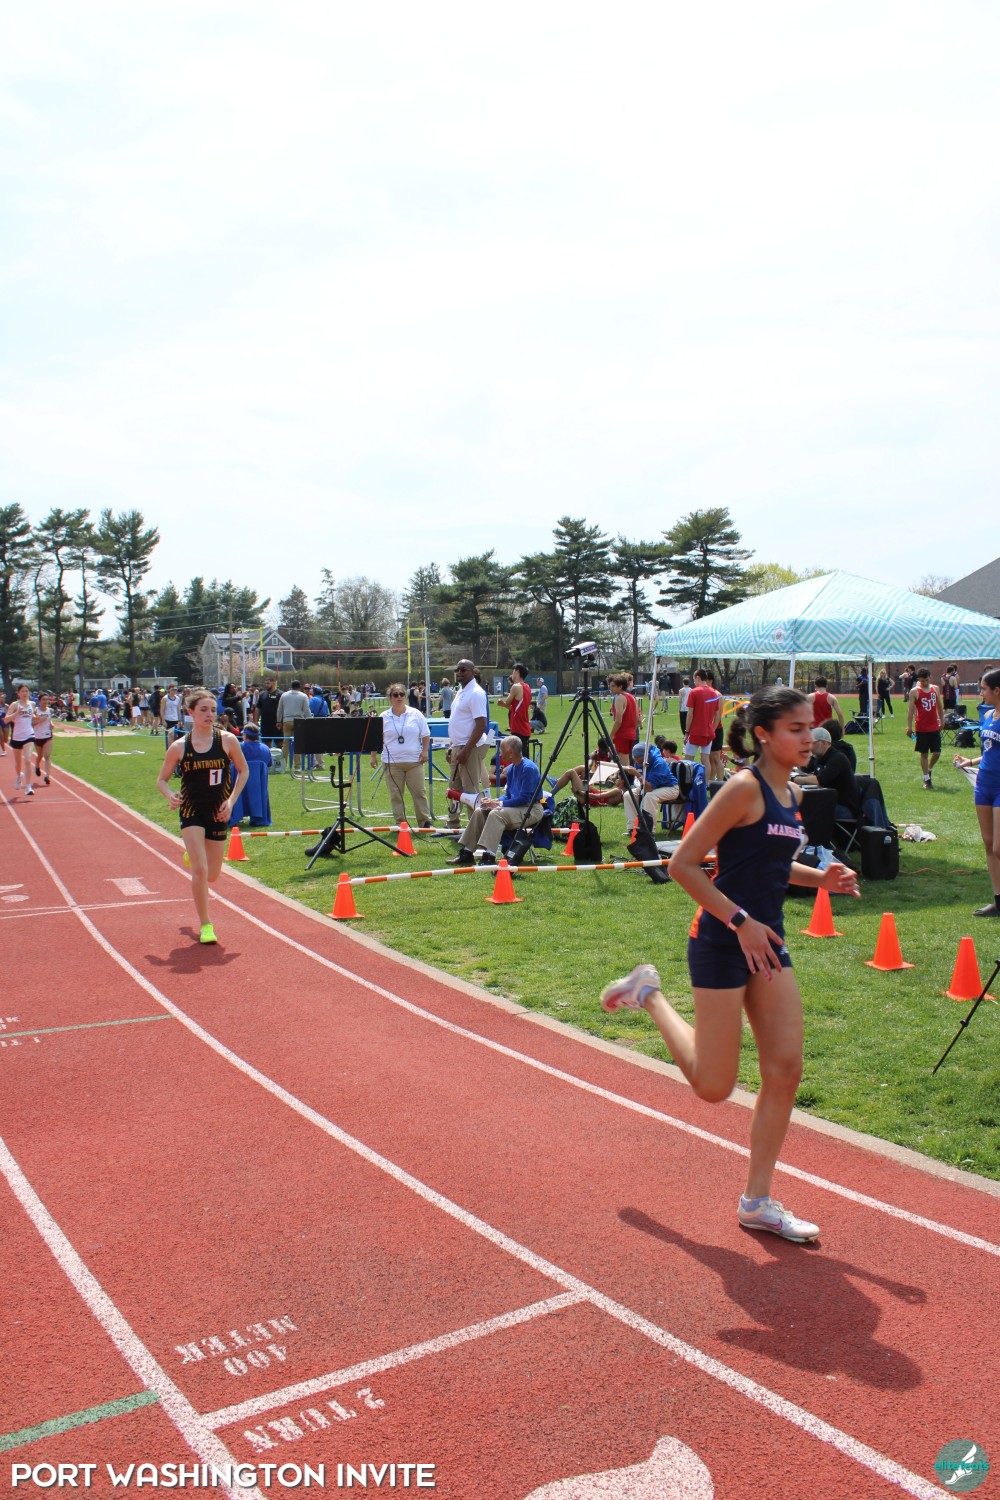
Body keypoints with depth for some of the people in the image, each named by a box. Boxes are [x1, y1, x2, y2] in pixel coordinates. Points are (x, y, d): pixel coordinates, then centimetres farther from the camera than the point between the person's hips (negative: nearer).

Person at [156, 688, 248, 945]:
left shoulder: (227, 741, -6)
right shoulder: (179, 747, -7)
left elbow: (243, 771, 6)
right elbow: (162, 780, 3)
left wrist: (231, 800, -4)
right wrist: (171, 796, -18)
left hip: (219, 813, 2)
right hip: (192, 812, -2)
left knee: (211, 876, 12)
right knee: (200, 870, -14)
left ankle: (192, 855, 48)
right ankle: (206, 925, 2)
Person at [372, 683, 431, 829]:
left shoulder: (416, 714, 3)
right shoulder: (383, 717, 4)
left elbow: (425, 735, 7)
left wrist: (425, 751, -2)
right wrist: (373, 756, 6)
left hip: (414, 761, -1)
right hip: (392, 762, 1)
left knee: (419, 792, 2)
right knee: (395, 795, 4)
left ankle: (425, 822, 9)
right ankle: (399, 823, 12)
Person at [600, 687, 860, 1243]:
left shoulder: (792, 794, 9)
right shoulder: (744, 788, -17)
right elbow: (683, 864, -17)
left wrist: (819, 878, 7)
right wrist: (740, 921, -21)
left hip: (767, 941, 8)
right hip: (723, 943, -8)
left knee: (786, 1072, 3)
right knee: (715, 1086, 1)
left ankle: (758, 1201, 17)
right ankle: (650, 993, 23)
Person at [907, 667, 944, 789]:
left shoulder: (935, 689, 5)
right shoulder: (914, 692, -7)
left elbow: (939, 706, 15)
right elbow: (910, 710, -9)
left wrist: (942, 720, 16)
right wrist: (909, 726, -13)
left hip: (935, 727, 4)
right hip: (921, 728, -4)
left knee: (937, 752, 4)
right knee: (924, 754, 2)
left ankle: (929, 770, 31)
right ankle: (927, 779, 10)